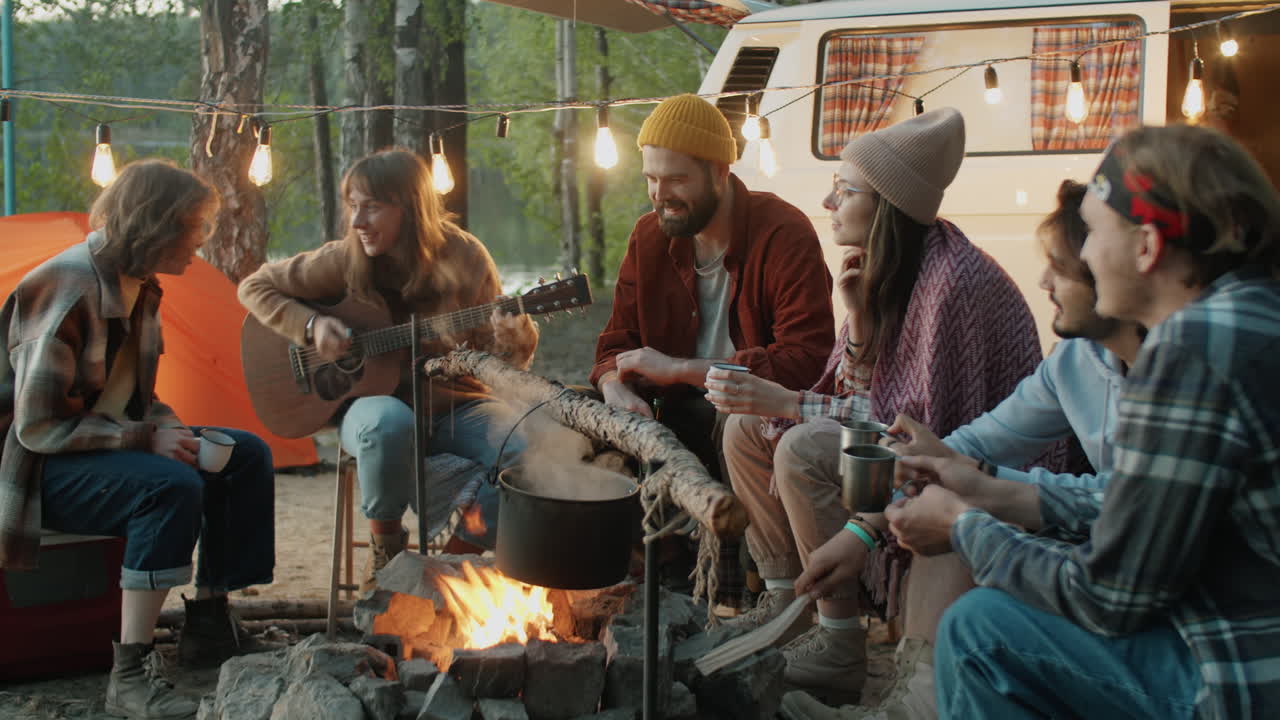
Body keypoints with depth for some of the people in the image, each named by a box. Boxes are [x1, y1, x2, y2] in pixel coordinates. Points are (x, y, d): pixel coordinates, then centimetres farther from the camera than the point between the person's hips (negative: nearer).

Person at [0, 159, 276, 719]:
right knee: (172, 485, -33)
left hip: (107, 441, 9)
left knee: (246, 456, -1)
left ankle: (208, 624, 6)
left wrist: (171, 429, -4)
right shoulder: (68, 288, -24)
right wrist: (146, 439, -25)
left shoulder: (139, 288, 5)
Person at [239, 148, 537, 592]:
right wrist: (311, 326, -13)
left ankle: (462, 553, -3)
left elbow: (497, 361, -2)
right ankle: (385, 543, -10)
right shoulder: (346, 260, -7)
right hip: (374, 398, -1)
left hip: (454, 406, 1)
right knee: (389, 423, -39)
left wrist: (512, 340, -26)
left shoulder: (463, 258, -7)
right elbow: (255, 287, 4)